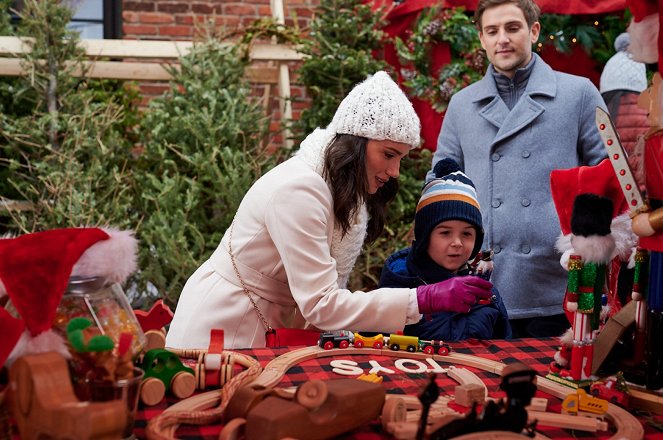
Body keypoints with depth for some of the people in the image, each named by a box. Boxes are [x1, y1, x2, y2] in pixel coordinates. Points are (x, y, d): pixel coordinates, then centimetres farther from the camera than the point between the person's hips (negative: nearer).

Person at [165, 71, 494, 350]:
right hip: (222, 332, -7)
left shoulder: (350, 192, 1)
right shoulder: (298, 190, -26)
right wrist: (425, 300, -31)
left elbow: (323, 292, 1)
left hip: (269, 332, 8)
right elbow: (320, 304, -28)